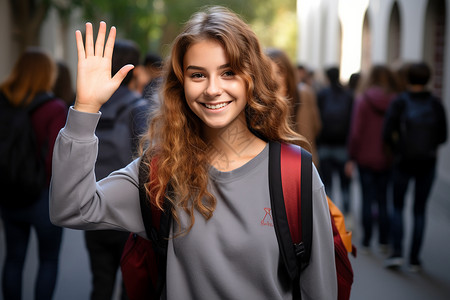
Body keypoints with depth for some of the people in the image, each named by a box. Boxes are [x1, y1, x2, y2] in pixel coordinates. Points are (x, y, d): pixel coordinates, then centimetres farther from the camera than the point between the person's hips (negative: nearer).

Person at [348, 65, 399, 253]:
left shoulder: (362, 99, -8)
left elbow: (356, 132, -8)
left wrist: (352, 156, -2)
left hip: (366, 158, -2)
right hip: (387, 159, 2)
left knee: (367, 199, 5)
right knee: (383, 199, 11)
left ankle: (366, 241, 6)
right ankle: (384, 241, 14)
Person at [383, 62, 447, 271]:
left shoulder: (399, 102, -9)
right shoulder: (436, 104, -3)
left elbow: (387, 134, -12)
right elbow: (442, 136, 0)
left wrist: (397, 149, 5)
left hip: (403, 162, -1)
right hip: (427, 163, 2)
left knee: (398, 206, 13)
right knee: (420, 210, 10)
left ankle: (397, 252, 0)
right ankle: (415, 258, 12)